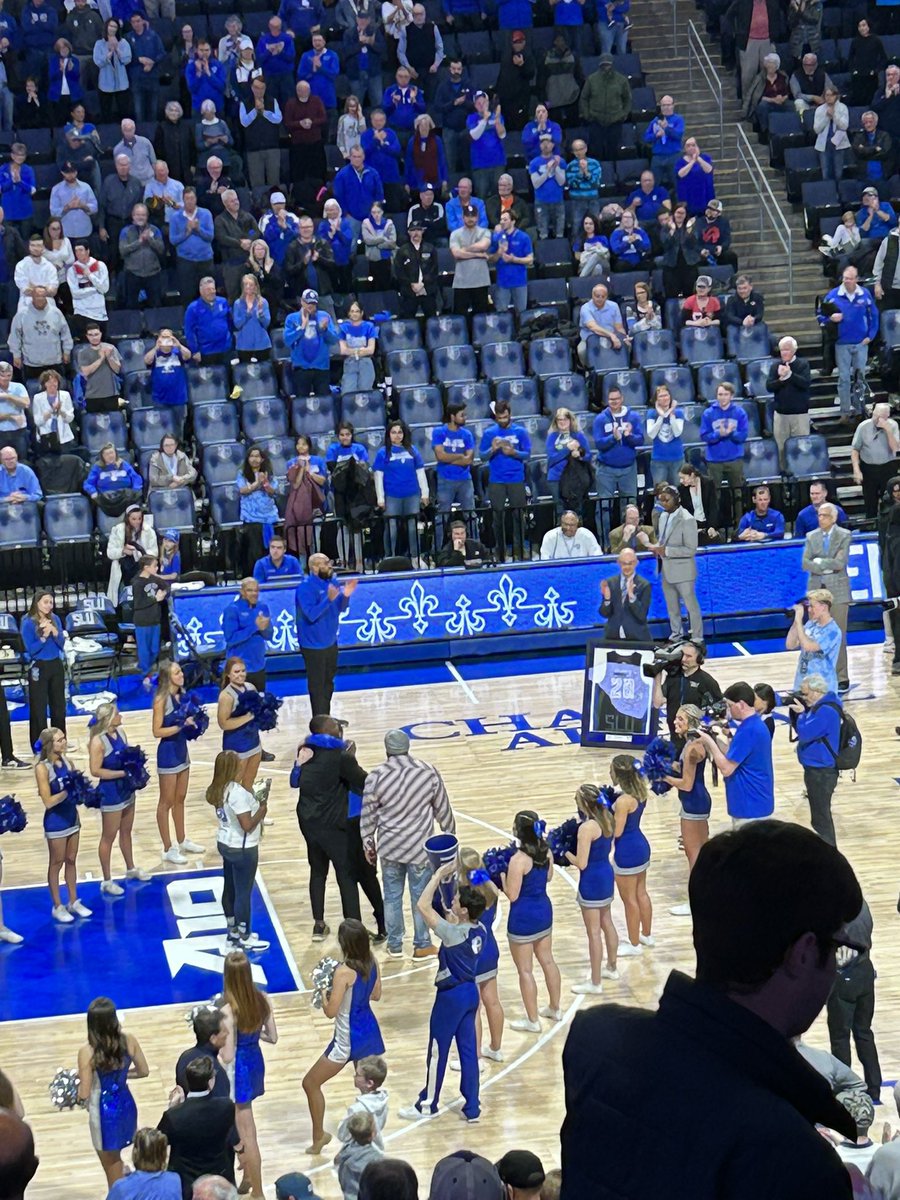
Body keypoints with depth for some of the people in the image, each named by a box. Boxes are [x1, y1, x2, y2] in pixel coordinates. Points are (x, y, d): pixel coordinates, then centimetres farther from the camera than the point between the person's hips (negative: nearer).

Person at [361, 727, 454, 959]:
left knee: (392, 896, 12)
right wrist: (450, 834, 16)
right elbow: (443, 808, 1)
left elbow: (368, 814, -3)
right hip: (420, 846, 0)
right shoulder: (428, 772, -8)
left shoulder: (376, 776, -10)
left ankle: (394, 946, 21)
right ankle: (422, 945, 18)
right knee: (421, 896, 10)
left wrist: (368, 844, 10)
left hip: (389, 846, 0)